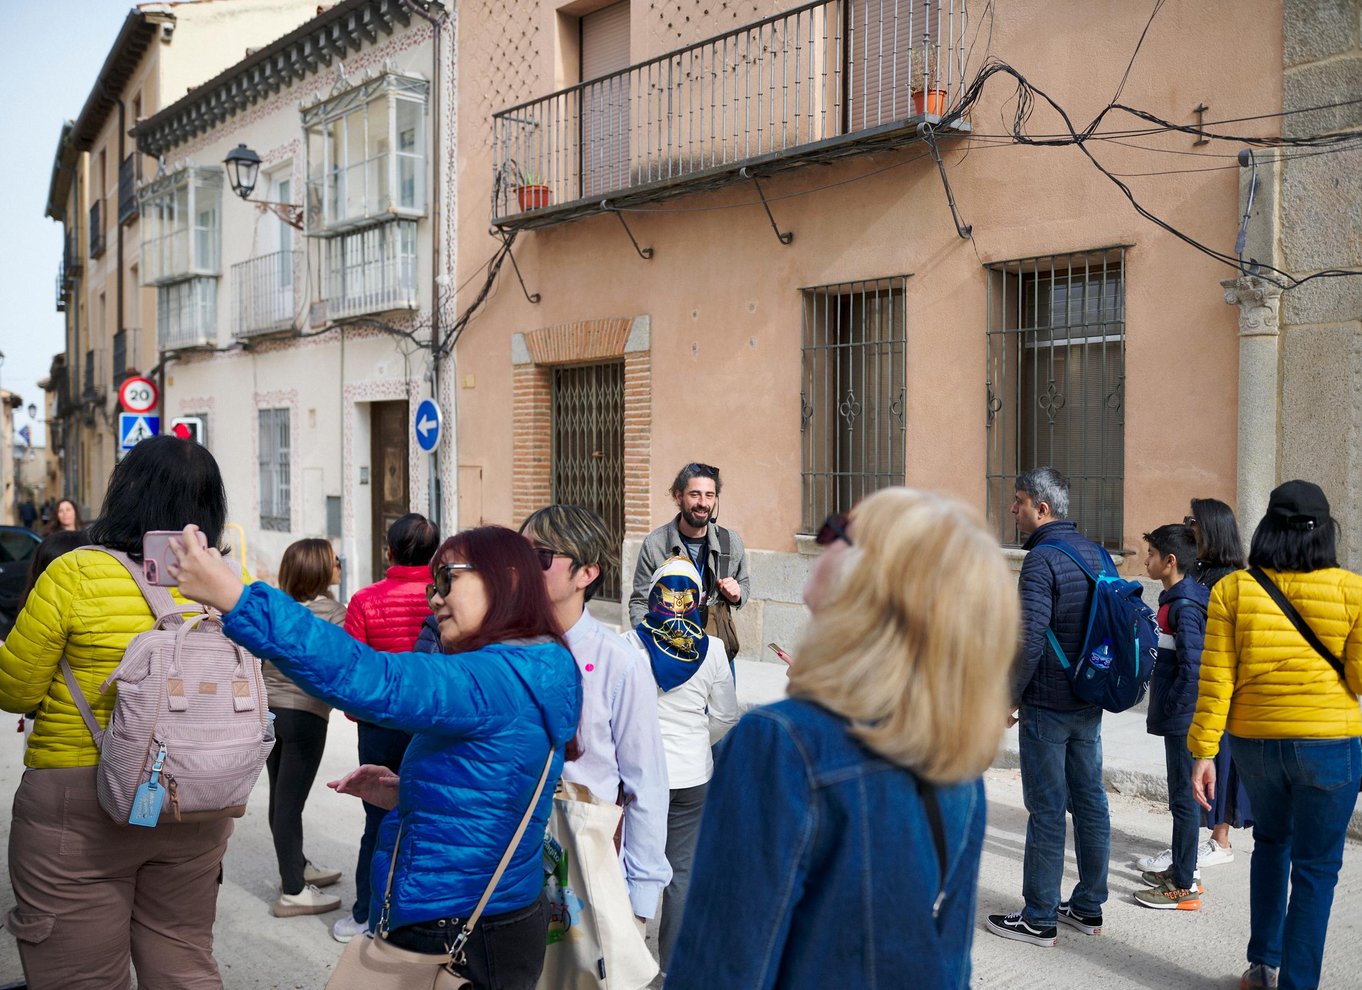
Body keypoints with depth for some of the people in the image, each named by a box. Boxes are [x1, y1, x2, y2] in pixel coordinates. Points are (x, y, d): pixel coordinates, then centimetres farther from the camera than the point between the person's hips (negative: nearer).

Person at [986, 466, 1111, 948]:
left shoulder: (1042, 560, -18)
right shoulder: (1096, 553, 9)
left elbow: (1029, 641, -23)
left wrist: (1010, 696, -11)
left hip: (1047, 707, -8)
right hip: (1091, 702, 8)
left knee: (1047, 810, -2)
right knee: (1090, 801, 13)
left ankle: (1040, 919, 6)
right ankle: (1088, 907, 24)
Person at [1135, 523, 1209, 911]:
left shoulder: (1184, 606, -19)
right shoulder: (1176, 597, 11)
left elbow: (1192, 667, -24)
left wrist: (1172, 707, -16)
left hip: (1183, 719, -10)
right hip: (1181, 718, 10)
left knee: (1184, 798, -2)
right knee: (1182, 796, 18)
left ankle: (1184, 888, 6)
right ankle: (1182, 870, 30)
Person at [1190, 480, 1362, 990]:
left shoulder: (1232, 589, -5)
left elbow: (1216, 678, -6)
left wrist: (1203, 751, -2)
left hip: (1253, 739, 3)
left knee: (1270, 842, 25)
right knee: (1315, 867, 9)